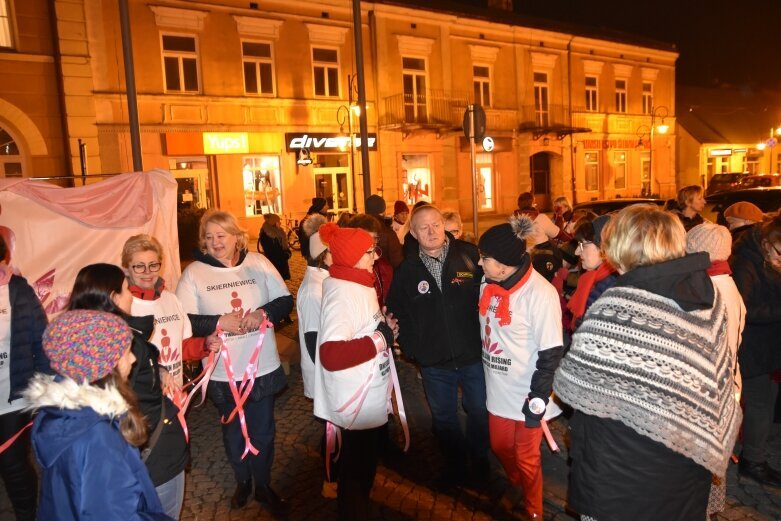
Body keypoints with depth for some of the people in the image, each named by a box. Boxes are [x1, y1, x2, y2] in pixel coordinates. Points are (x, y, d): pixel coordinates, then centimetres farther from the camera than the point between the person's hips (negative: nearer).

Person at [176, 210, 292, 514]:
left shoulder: (258, 263, -4)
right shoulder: (194, 272, -7)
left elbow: (286, 301, -2)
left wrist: (264, 312, -20)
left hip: (263, 367, 1)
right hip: (223, 372, 0)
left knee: (263, 432, 17)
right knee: (234, 432, 21)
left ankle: (263, 487, 41)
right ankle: (242, 483, 47)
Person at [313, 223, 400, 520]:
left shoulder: (359, 284, 6)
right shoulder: (341, 292, -25)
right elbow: (331, 355, -37)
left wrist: (385, 328, 0)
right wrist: (382, 338, -26)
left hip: (372, 397, 10)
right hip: (357, 402, -10)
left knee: (365, 463, 27)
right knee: (356, 469, 11)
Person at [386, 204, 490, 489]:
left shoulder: (470, 255, -11)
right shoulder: (406, 269, -3)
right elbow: (397, 312, 5)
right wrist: (413, 350, -3)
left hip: (473, 355, -1)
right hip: (433, 362, 2)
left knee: (479, 412, 18)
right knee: (443, 418, 19)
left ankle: (479, 461, 44)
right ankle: (454, 464, 43)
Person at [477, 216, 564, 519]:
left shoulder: (540, 294, -23)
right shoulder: (488, 283, -4)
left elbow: (551, 353, -18)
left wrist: (537, 400, -16)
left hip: (525, 396, -6)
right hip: (497, 391, 6)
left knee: (527, 459, 12)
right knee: (500, 447, 24)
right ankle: (517, 490, 54)